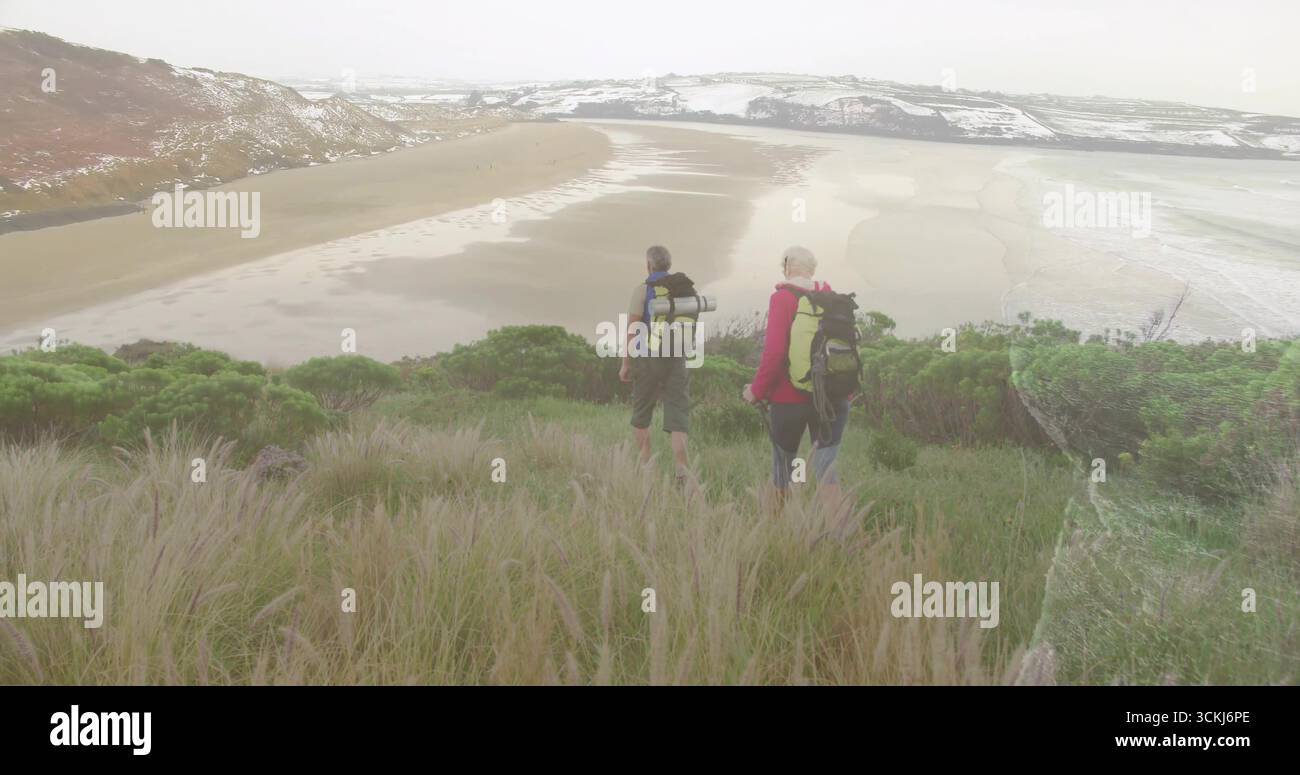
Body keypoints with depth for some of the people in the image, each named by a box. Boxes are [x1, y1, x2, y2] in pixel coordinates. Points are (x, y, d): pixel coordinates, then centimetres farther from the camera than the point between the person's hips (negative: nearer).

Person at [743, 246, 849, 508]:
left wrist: (757, 390, -7)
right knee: (826, 466, 2)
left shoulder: (782, 298, -9)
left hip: (789, 397, -3)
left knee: (784, 458, 15)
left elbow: (774, 351, -17)